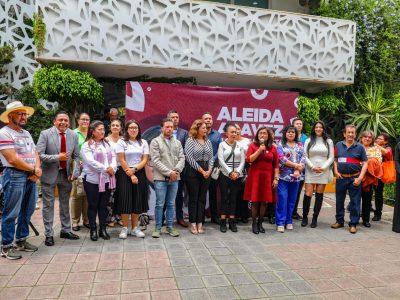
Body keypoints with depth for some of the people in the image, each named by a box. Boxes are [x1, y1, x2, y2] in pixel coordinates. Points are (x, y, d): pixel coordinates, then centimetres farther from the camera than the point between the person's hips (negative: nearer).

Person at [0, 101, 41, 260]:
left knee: (27, 211, 14)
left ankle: (21, 240, 27)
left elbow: (35, 153, 14)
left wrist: (37, 169, -5)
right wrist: (33, 169, -8)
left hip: (31, 177, 8)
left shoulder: (26, 133, 17)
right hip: (14, 176, -8)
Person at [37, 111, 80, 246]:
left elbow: (76, 156, 3)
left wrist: (75, 172, -8)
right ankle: (49, 234, 19)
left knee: (65, 204, 16)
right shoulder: (45, 134, -12)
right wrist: (57, 157, -28)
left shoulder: (73, 135, -1)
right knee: (48, 205, 6)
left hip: (66, 174, 4)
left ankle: (65, 230, 30)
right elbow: (39, 155, -17)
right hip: (49, 174, -4)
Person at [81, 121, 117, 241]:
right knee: (93, 206, 6)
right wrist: (106, 169, -19)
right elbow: (91, 162, -17)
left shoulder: (106, 143, 14)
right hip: (92, 180, -5)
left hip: (107, 179, 5)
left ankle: (103, 229, 20)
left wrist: (113, 168, -11)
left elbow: (113, 157, 8)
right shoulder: (87, 145, -6)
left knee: (103, 205, 11)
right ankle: (93, 230, 16)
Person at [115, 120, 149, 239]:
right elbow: (121, 160, -6)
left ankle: (135, 228, 15)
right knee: (125, 200, -2)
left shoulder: (143, 142, 8)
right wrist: (130, 174, -10)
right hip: (125, 174, -3)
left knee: (138, 201, 5)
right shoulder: (121, 142, 0)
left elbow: (145, 160, 1)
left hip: (139, 173, 3)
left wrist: (134, 169, -13)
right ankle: (124, 228, 9)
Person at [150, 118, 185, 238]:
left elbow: (182, 158, 6)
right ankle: (158, 228, 13)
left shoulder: (177, 142, 13)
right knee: (160, 204, 1)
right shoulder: (155, 142, -2)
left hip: (175, 178, 4)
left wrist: (176, 171, -11)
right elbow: (156, 161, -10)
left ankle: (170, 227, 21)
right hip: (161, 178, -4)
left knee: (171, 204, 11)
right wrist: (169, 172, -14)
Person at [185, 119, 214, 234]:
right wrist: (201, 170, -11)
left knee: (202, 198, 7)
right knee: (193, 198, 2)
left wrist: (209, 170, -4)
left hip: (206, 172, 5)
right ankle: (193, 224, 10)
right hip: (193, 172, -5)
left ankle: (200, 223, 14)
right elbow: (189, 158, -12)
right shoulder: (190, 141, -4)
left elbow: (211, 157, 11)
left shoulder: (208, 141, 12)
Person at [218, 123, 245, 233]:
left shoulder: (239, 145, 8)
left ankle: (232, 222, 12)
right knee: (224, 198, 1)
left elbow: (242, 161, 5)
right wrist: (230, 172, -13)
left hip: (237, 176, 3)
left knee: (234, 198, 6)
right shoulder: (222, 145, 1)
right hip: (225, 175, -2)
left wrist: (237, 172, -9)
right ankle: (223, 222, 7)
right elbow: (221, 160, -7)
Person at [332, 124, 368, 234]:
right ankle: (339, 221, 25)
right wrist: (336, 171, -2)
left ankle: (353, 224, 13)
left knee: (355, 202, 1)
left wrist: (360, 178, -10)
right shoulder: (338, 145, 6)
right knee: (339, 200, 11)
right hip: (341, 177, 2)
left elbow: (365, 163, -1)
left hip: (354, 178, -2)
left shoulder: (360, 147, 0)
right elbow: (335, 160, 13)